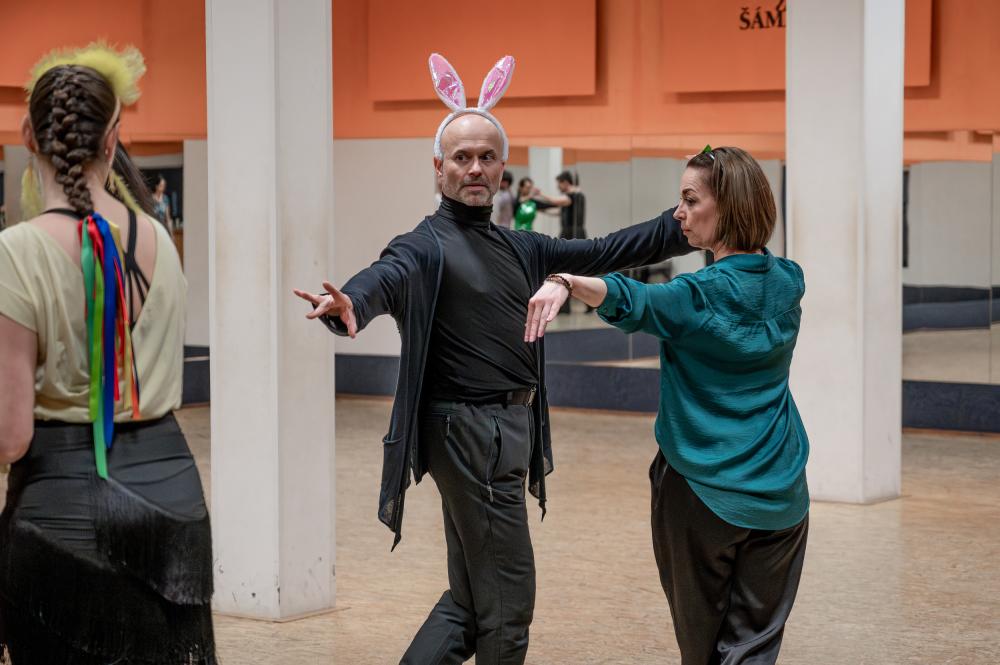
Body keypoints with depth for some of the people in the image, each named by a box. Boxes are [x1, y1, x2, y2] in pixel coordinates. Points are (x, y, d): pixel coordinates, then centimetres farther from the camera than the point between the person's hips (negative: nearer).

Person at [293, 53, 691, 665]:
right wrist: (351, 308, -54)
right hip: (470, 432, -9)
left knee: (470, 602, 14)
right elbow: (385, 277, -31)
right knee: (508, 602, -3)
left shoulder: (518, 248, 14)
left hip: (508, 431, 9)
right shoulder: (427, 246, -11)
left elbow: (600, 252, 15)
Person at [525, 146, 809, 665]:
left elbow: (630, 301, -35)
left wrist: (566, 283, -50)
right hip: (779, 495, 4)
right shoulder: (788, 284, 3)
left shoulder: (700, 296, -15)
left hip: (702, 492, -4)